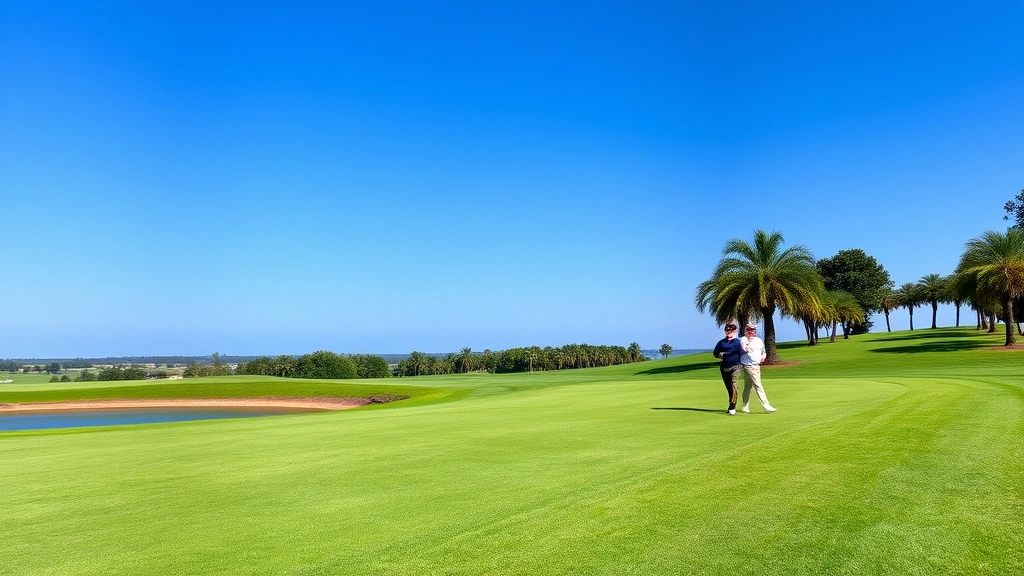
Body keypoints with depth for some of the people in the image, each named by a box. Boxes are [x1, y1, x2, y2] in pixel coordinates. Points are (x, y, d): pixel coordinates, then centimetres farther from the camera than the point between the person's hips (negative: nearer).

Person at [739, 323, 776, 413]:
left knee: (748, 387, 13)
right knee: (758, 385, -13)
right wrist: (749, 342, -33)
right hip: (749, 366, -8)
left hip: (757, 366, 8)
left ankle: (745, 407, 18)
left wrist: (763, 356, 8)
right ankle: (766, 406, -16)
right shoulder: (743, 340, -8)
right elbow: (744, 350, -20)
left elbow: (763, 351, 27)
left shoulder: (759, 340, 15)